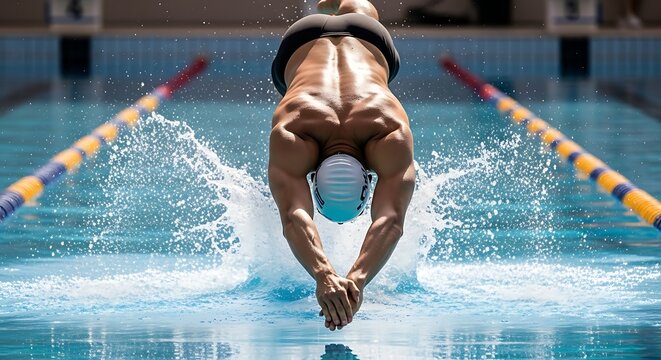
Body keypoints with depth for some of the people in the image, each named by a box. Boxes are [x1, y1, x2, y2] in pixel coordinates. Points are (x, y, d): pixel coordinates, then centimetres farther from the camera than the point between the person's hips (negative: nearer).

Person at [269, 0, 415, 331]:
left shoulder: (393, 136, -53)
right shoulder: (289, 134, -53)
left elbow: (390, 219, -64)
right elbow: (294, 217, -68)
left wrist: (357, 279, -81)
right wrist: (324, 276, -86)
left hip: (367, 43, 0)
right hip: (302, 44, 0)